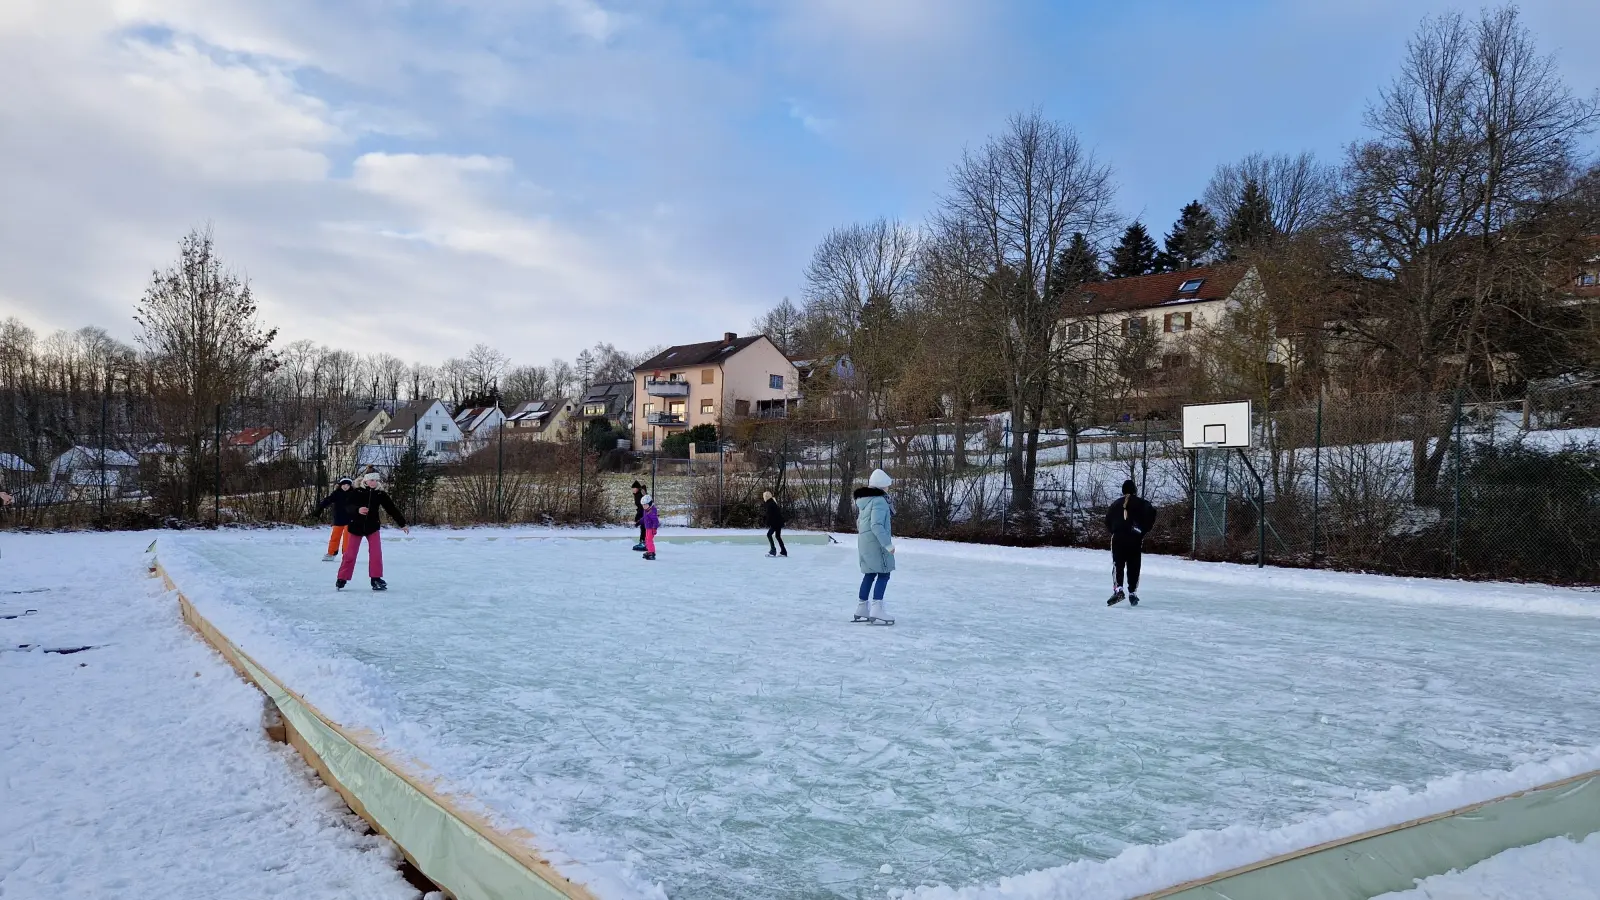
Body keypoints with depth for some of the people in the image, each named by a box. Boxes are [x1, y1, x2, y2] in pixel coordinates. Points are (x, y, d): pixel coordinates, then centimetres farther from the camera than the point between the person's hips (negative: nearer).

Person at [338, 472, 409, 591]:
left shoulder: (380, 494, -3)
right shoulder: (357, 492, -9)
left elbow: (392, 509, -1)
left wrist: (402, 524, -2)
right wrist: (358, 510, -36)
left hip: (372, 527, 1)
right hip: (356, 526, -1)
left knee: (376, 552, -9)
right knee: (350, 554, 3)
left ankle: (376, 579, -1)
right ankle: (342, 579, 16)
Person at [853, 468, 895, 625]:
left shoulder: (863, 500, 13)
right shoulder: (879, 501, -17)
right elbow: (876, 525, -25)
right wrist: (888, 544, -22)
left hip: (864, 541, 10)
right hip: (876, 542, -10)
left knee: (870, 574, 17)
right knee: (883, 574, -8)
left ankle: (861, 609, 22)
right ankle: (876, 611, -16)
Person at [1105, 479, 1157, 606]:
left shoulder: (1116, 503, 14)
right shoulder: (1141, 503, 6)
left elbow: (1107, 521, 11)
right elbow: (1151, 513, -10)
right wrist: (1144, 530, -1)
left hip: (1118, 538, 1)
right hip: (1135, 539, -1)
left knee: (1117, 565, -2)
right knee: (1134, 567, 7)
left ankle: (1118, 589, -21)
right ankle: (1133, 593, 9)